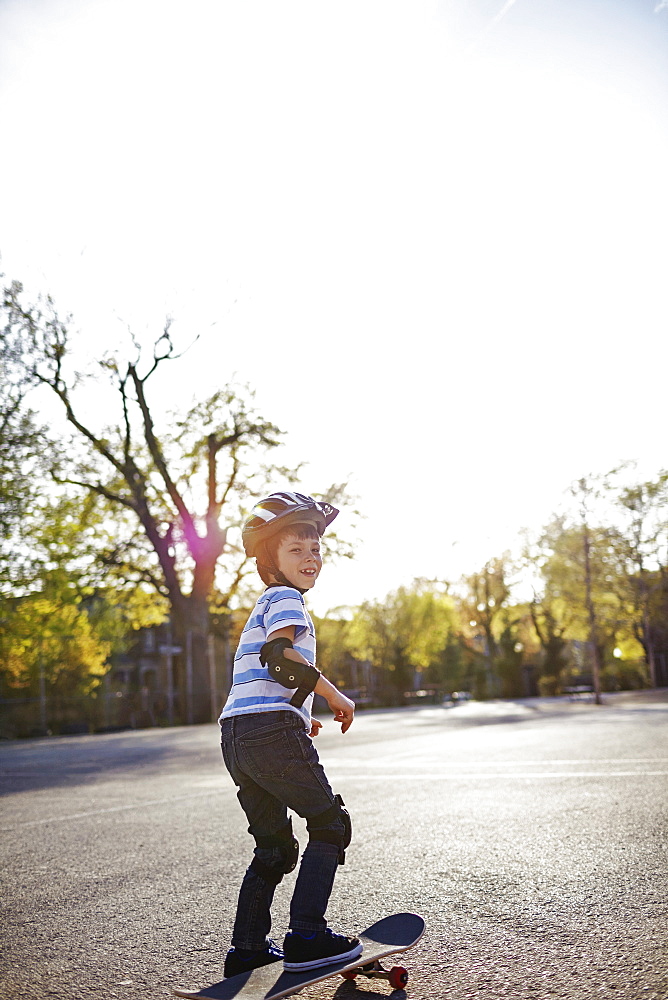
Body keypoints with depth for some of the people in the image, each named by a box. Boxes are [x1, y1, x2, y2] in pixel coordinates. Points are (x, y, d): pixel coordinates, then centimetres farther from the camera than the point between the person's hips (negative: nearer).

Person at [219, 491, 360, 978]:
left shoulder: (264, 606, 28)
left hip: (237, 736, 9)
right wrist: (334, 694, -11)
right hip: (272, 728, -9)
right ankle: (307, 936, 0)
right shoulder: (285, 598, -2)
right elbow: (278, 654, -19)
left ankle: (247, 948, 19)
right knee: (330, 823, 3)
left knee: (275, 846, 16)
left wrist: (299, 719, 26)